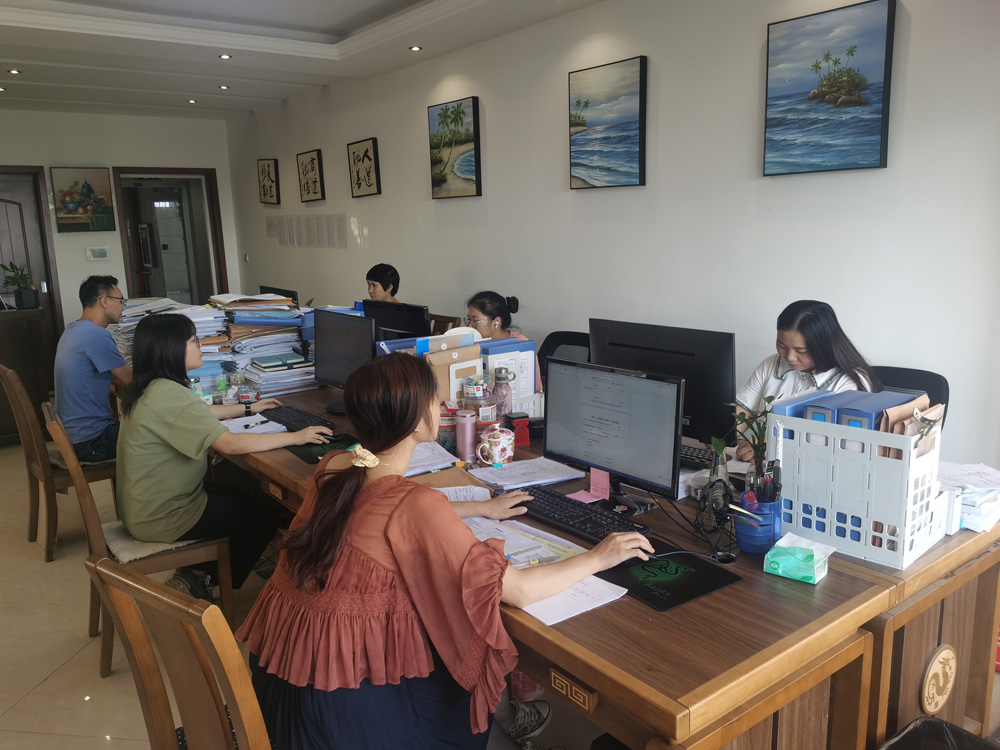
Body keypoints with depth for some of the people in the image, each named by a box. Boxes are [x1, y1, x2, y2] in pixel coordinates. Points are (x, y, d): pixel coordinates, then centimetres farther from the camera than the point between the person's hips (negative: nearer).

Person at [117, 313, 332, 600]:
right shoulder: (169, 395, -28)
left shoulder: (150, 389, 3)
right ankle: (199, 580, 14)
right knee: (263, 519, 1)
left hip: (143, 505, 10)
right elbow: (231, 444, -31)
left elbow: (199, 414, 21)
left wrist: (248, 408, 25)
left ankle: (194, 576, 18)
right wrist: (296, 437, -24)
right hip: (160, 517, -10)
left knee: (242, 498, 21)